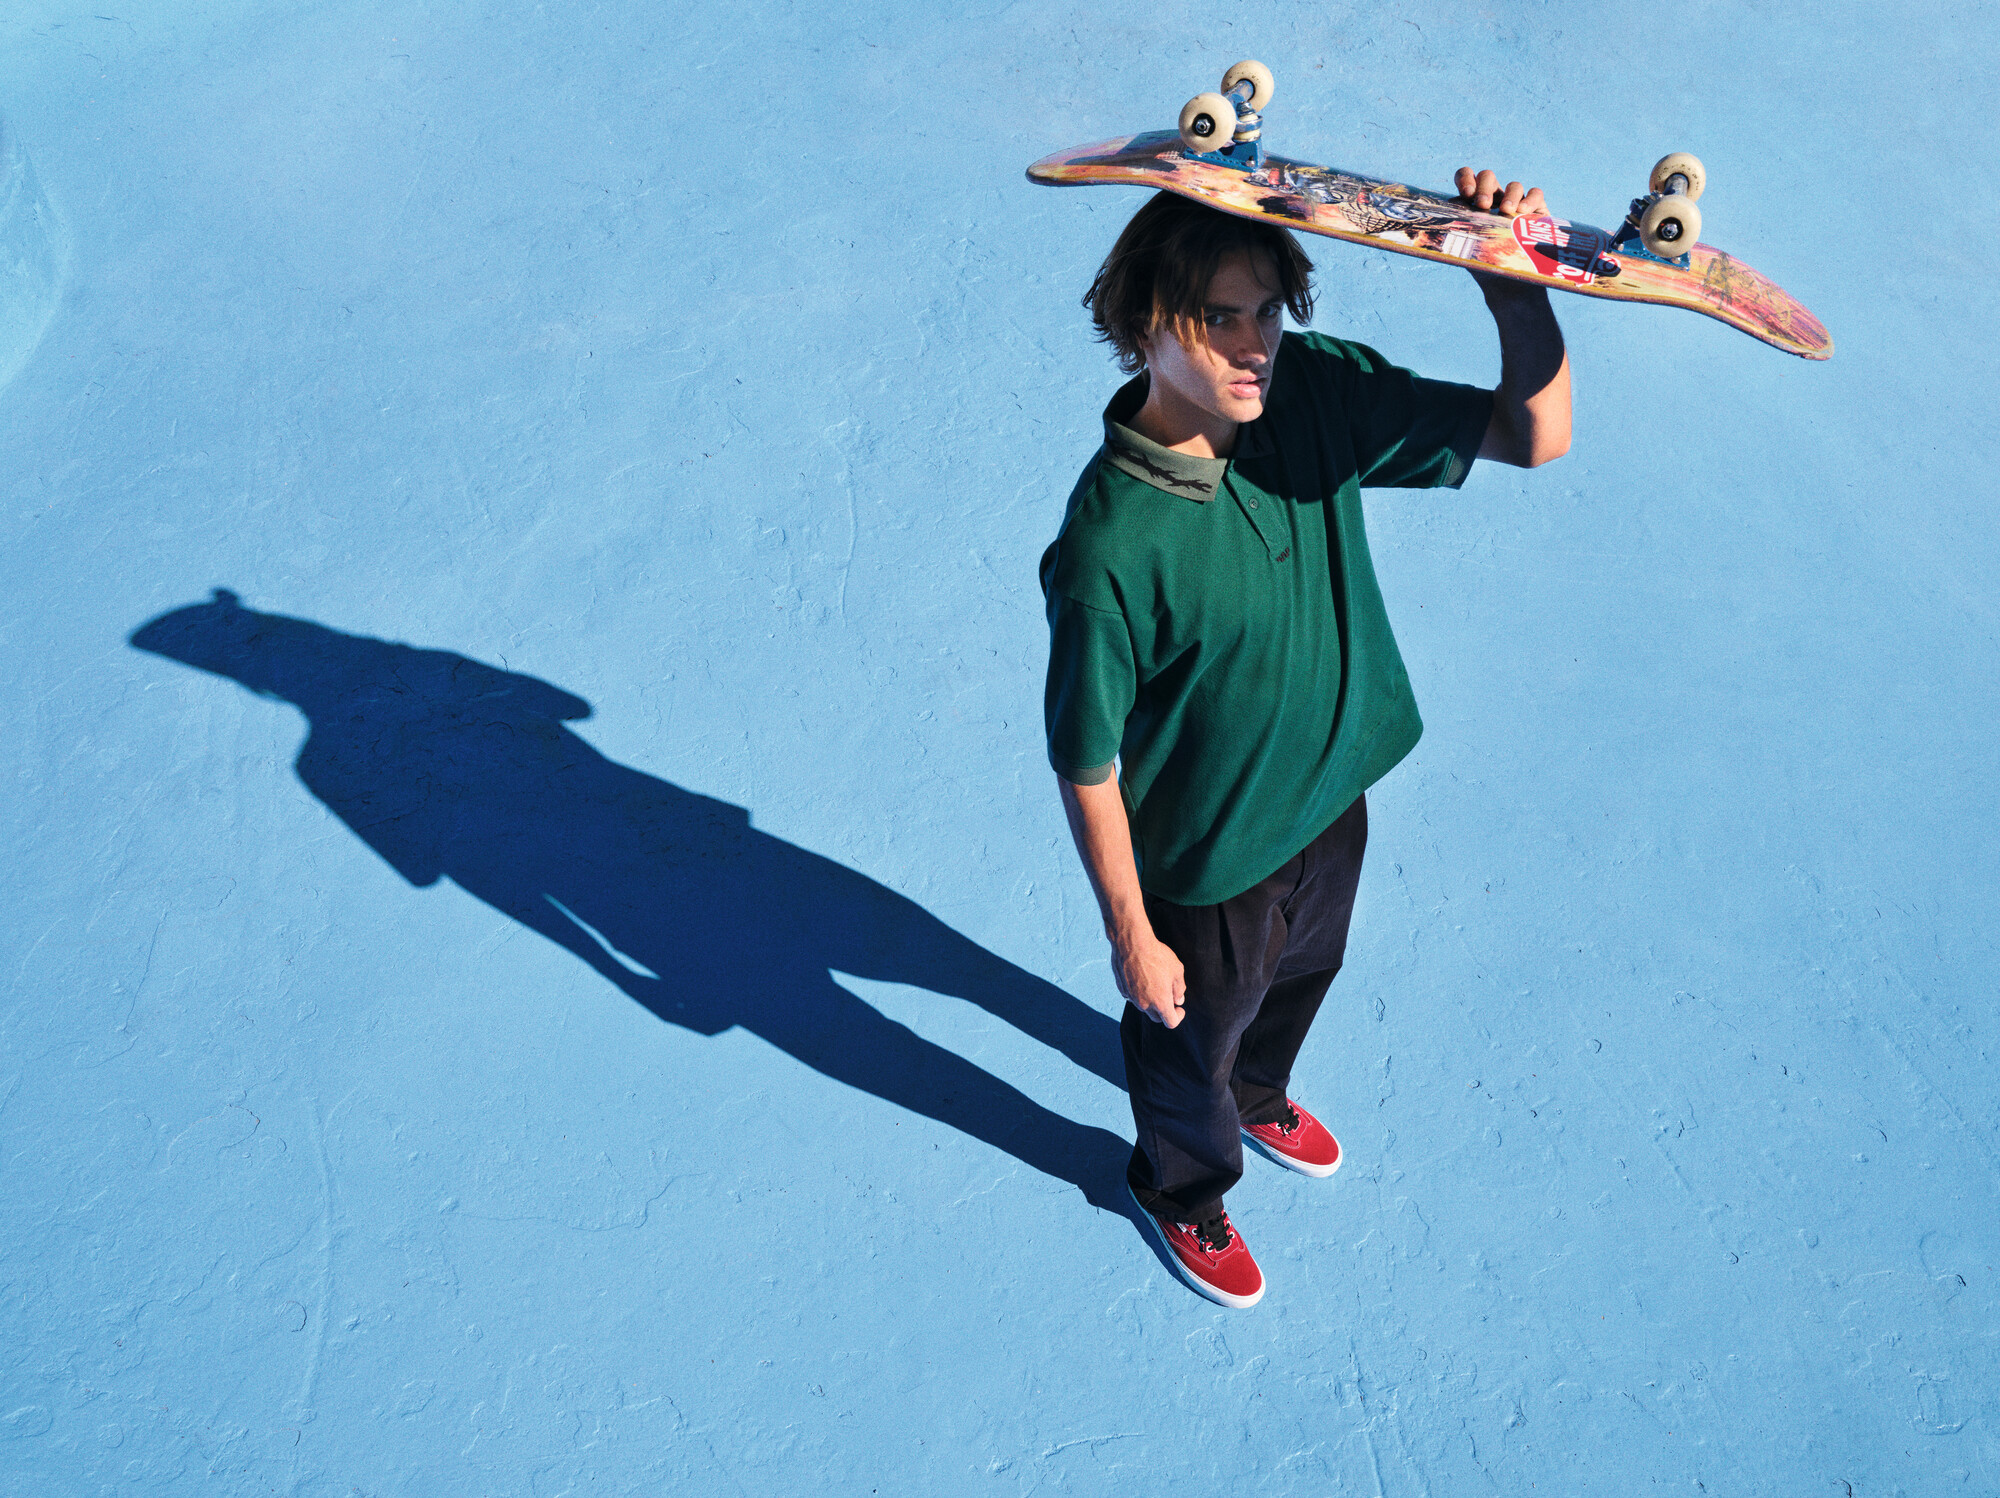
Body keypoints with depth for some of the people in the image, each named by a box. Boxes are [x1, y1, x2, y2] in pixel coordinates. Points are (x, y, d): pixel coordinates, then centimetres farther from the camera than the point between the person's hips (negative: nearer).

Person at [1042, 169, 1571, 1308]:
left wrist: (1518, 284, -34)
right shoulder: (1109, 546, -36)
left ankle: (1259, 1098, 70)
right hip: (1207, 857, -6)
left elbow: (1537, 436, -15)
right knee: (1194, 1039, 24)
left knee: (1301, 977, 35)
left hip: (1332, 791, 6)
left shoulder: (1321, 392, -19)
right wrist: (1131, 936, -15)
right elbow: (1086, 765, -25)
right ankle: (1185, 1189, 59)